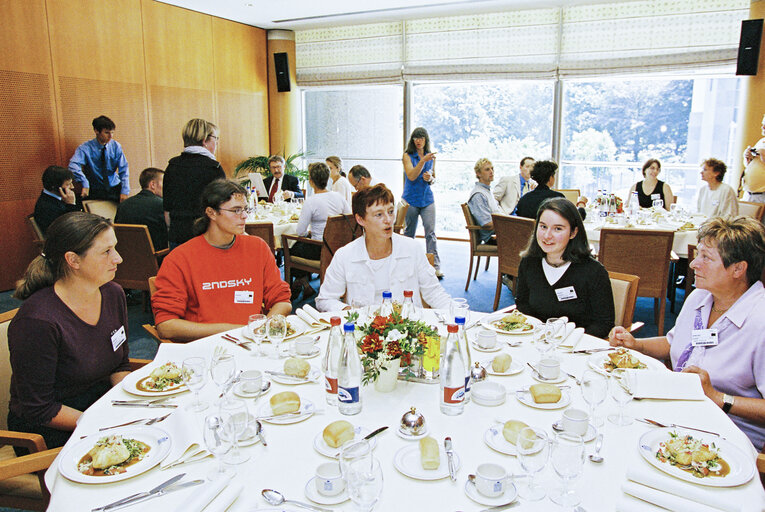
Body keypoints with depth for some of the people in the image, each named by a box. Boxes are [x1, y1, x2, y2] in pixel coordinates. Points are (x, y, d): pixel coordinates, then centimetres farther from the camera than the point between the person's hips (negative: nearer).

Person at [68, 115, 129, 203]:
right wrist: (85, 184, -34)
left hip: (115, 188, 2)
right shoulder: (86, 148, -7)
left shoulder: (116, 146, 0)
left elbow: (124, 169, -4)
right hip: (95, 191, -2)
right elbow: (73, 165, -22)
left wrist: (125, 191, -16)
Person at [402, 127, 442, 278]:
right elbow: (411, 176, -15)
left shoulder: (431, 157, 9)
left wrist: (430, 178, -5)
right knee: (409, 232, 8)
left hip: (427, 199, 2)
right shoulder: (407, 156, -3)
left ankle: (436, 266, -6)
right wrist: (423, 161, -26)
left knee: (431, 232, -6)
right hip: (411, 199, -2)